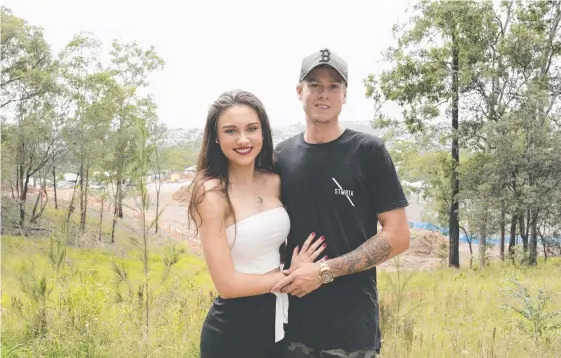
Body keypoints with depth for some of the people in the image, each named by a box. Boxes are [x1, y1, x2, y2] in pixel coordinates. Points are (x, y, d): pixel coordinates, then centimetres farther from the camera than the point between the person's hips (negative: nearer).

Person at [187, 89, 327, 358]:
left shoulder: (274, 182, 1)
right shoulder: (211, 193, -17)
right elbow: (227, 283, -19)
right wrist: (289, 276, -9)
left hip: (279, 320, 6)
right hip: (233, 328, -6)